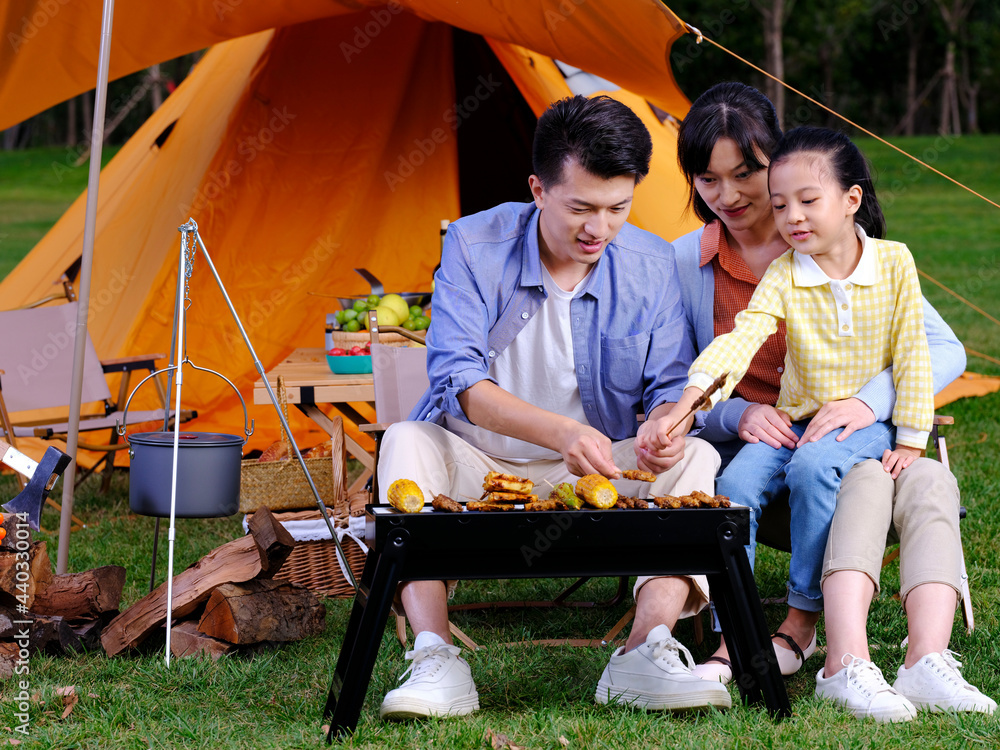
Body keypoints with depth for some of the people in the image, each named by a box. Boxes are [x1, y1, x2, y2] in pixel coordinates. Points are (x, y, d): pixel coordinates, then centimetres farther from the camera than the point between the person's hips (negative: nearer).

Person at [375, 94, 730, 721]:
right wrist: (561, 432, -40)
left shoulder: (650, 264, -6)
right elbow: (457, 378, -23)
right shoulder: (475, 247, -14)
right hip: (476, 469, -1)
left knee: (696, 457, -24)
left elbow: (670, 384, -3)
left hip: (595, 480, 1)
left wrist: (663, 424, -30)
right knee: (407, 442, -31)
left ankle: (645, 654, -36)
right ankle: (436, 661, -40)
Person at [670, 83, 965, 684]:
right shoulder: (685, 263, 2)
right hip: (749, 444, 2)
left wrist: (871, 399, -24)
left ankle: (801, 628, -25)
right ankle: (731, 639, -34)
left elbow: (944, 350, -6)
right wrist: (737, 415, -16)